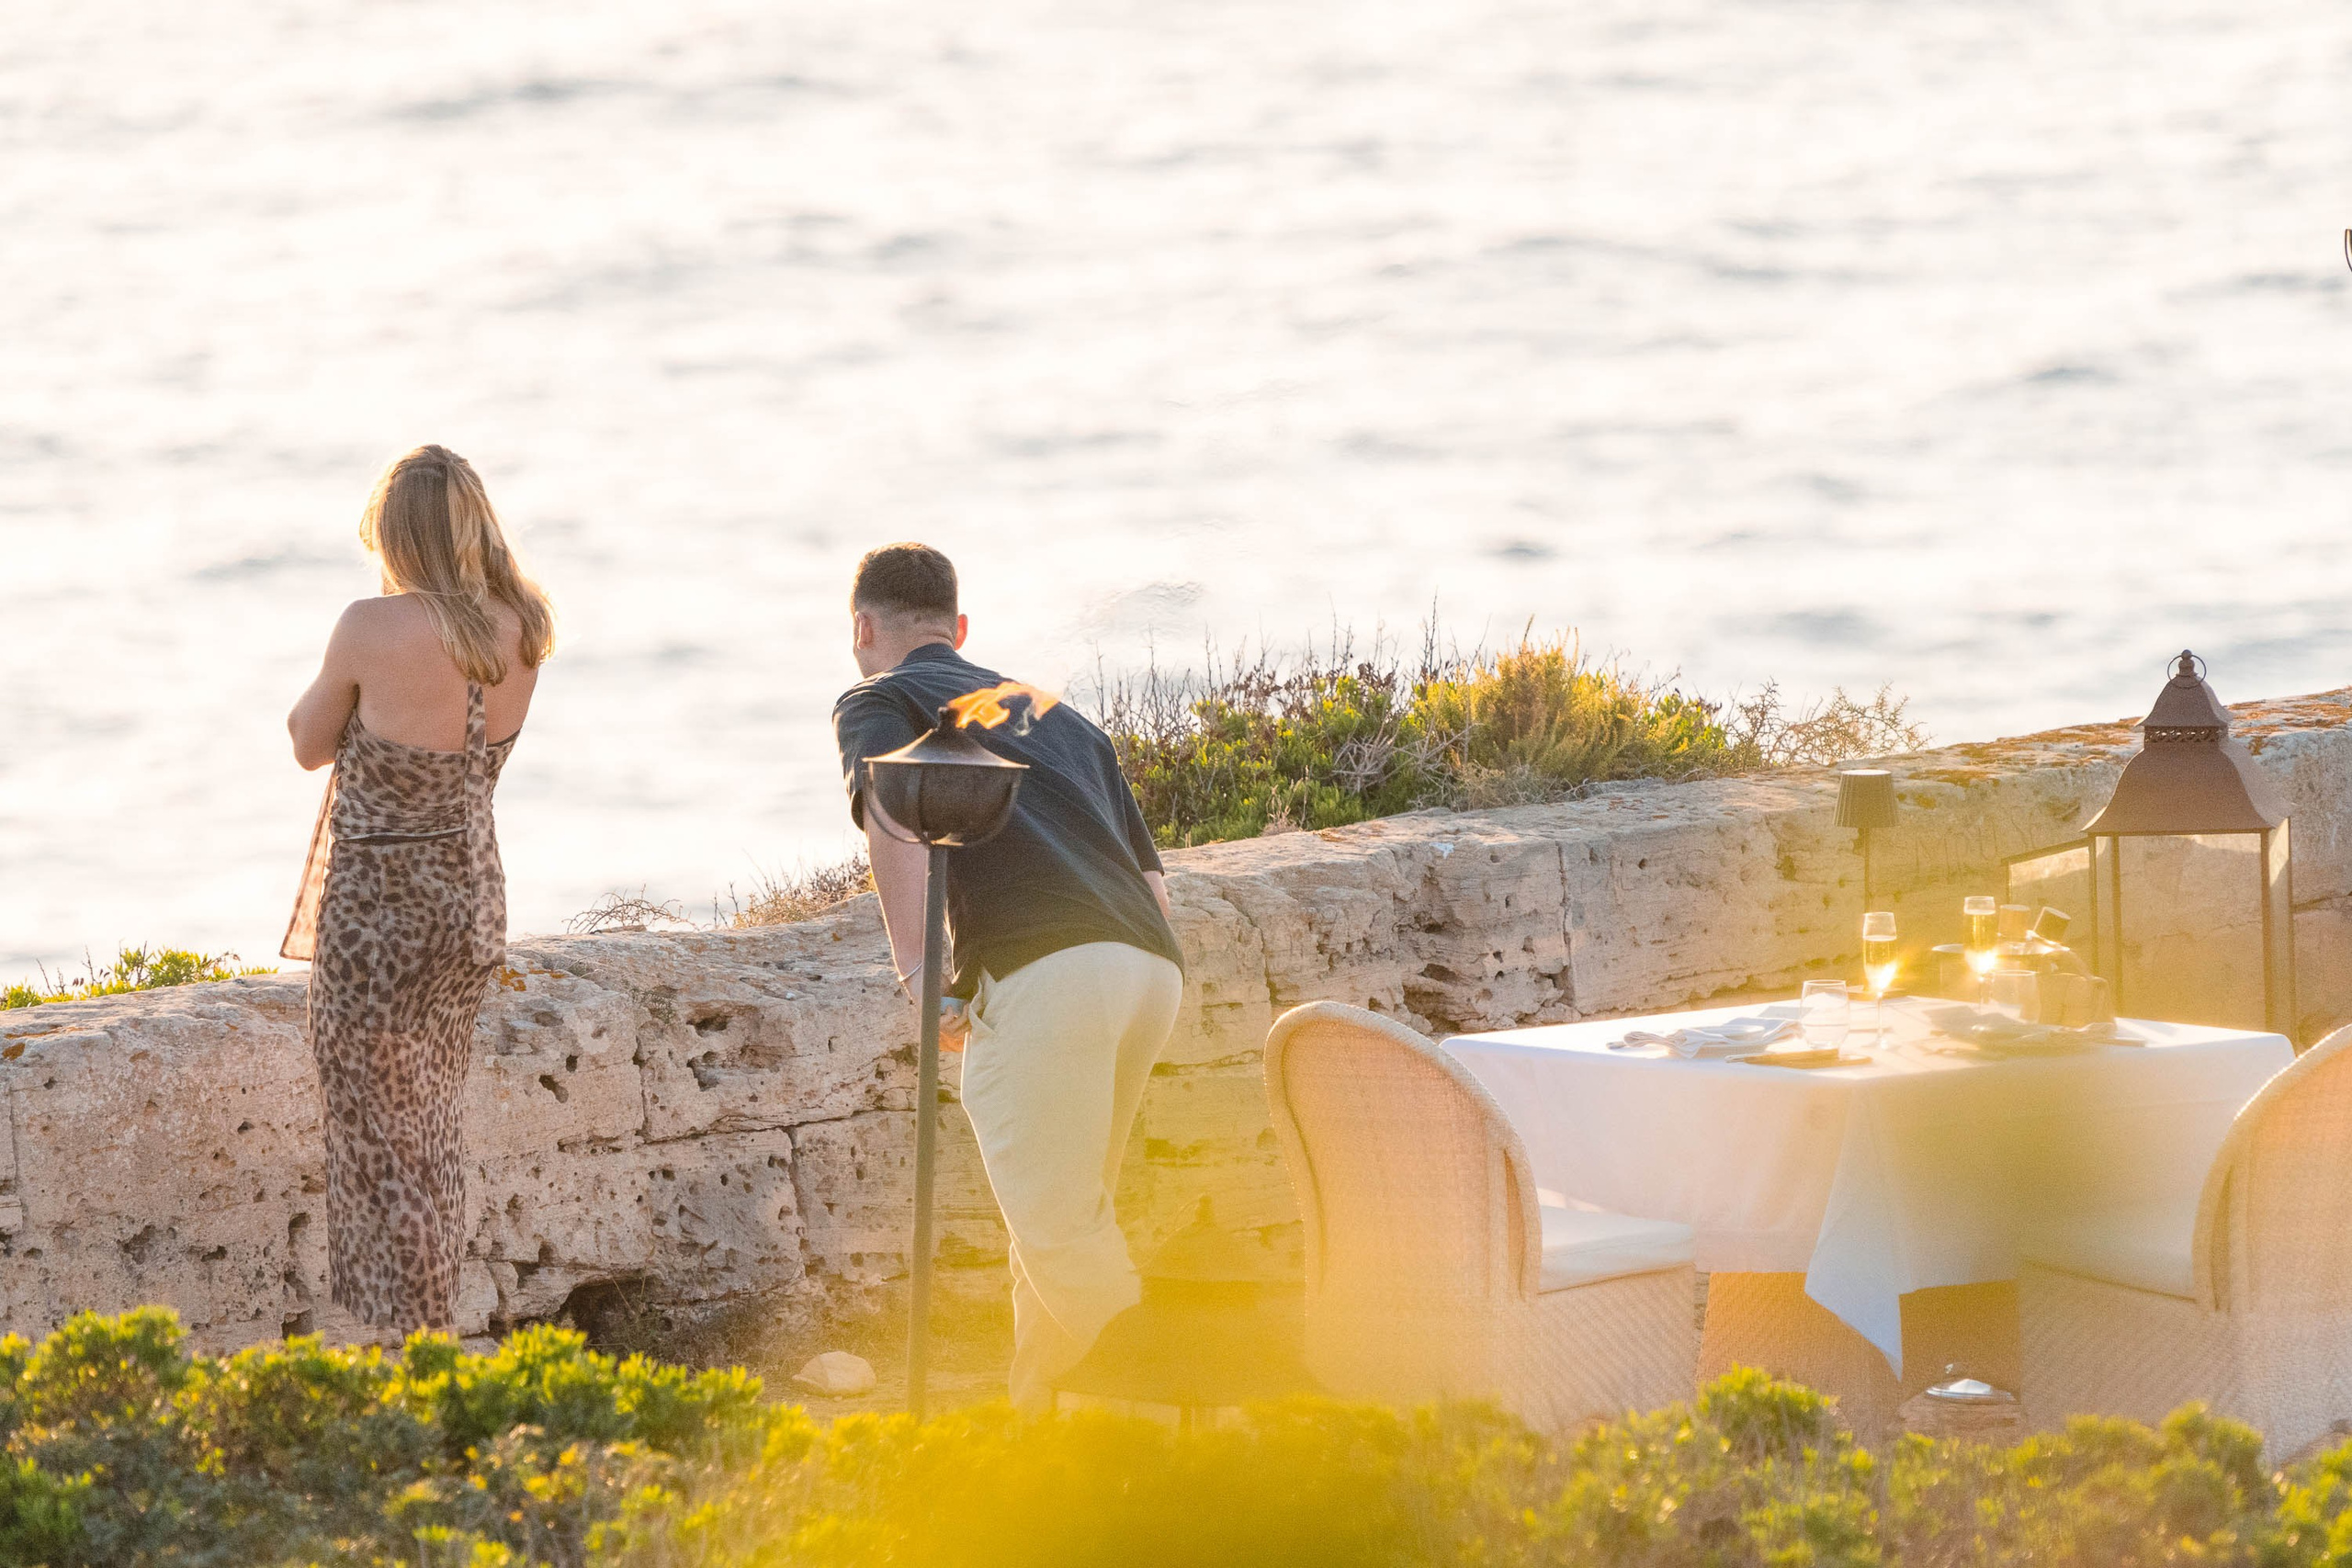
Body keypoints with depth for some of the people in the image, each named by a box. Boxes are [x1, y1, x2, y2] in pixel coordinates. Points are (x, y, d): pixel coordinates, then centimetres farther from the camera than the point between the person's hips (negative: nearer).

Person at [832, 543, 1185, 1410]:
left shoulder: (876, 701, 15)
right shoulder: (1054, 713, 34)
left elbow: (893, 816, -8)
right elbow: (1151, 879, 29)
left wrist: (916, 972, -11)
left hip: (1041, 966, -7)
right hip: (1154, 962, 7)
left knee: (1060, 1230, -8)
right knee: (1067, 1219, 20)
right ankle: (1031, 1418, 25)